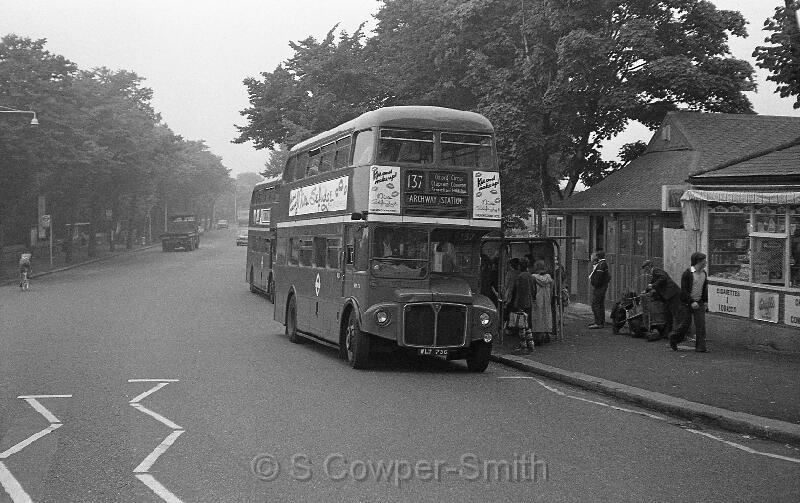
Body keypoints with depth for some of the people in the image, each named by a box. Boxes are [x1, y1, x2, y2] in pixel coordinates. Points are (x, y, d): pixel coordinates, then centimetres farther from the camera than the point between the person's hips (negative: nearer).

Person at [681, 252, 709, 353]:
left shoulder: (704, 273, 7)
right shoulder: (687, 273, -14)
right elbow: (684, 290, -15)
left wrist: (705, 301, 9)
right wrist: (691, 302, -20)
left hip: (699, 303, 5)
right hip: (687, 302, -5)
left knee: (701, 324, -3)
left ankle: (700, 346, -2)